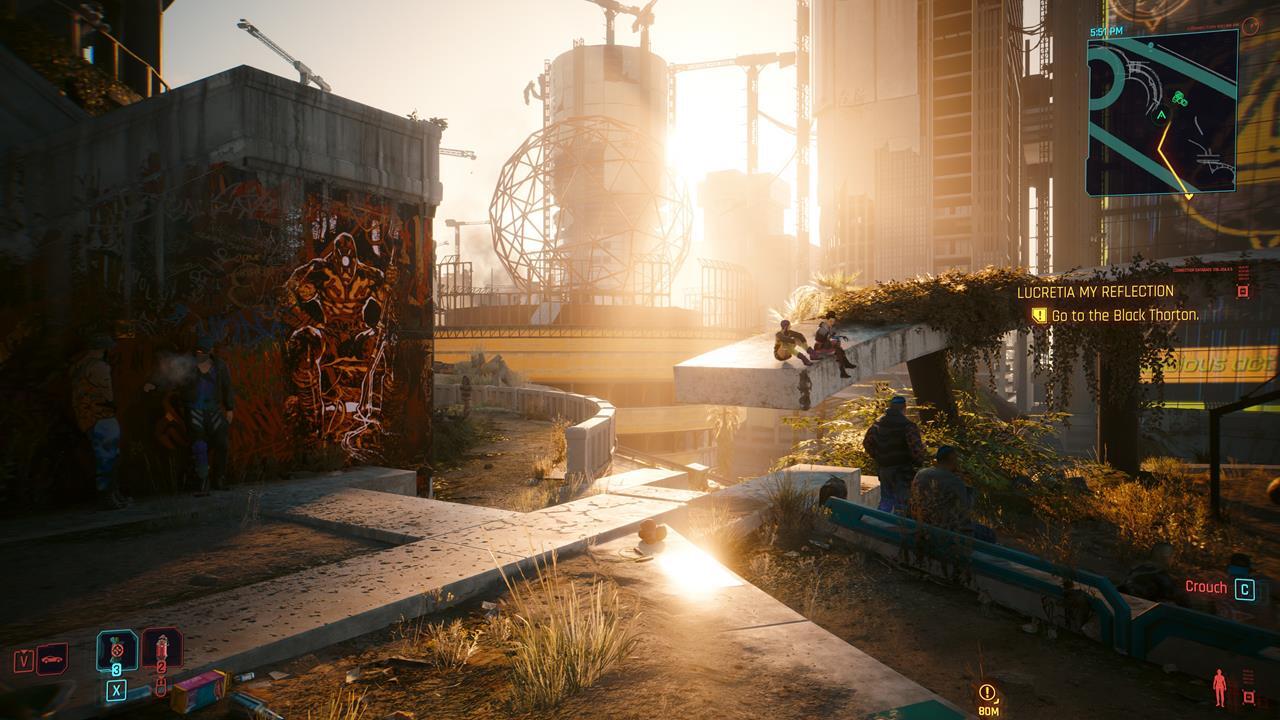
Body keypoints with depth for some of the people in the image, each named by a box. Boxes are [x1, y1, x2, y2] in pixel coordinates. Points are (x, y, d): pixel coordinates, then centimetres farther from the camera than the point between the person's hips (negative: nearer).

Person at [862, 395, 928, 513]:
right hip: (902, 470, -6)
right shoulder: (907, 425, -15)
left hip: (883, 468, 6)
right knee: (901, 502, 2)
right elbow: (915, 447, -22)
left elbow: (867, 442, 14)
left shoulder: (878, 423, 6)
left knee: (886, 500, 19)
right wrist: (919, 461, -3)